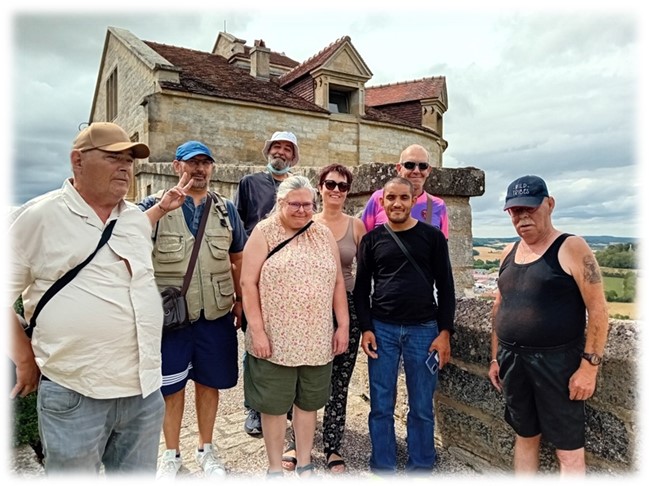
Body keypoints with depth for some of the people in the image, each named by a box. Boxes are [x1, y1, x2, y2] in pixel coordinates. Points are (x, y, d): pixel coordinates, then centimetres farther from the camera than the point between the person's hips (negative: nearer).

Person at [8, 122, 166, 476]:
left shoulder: (138, 219, 9)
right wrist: (26, 360, -3)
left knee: (139, 476, 19)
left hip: (145, 388, 5)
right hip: (74, 394, -4)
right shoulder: (38, 216, -7)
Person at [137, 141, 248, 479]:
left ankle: (206, 449, 37)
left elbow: (238, 258, 14)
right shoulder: (155, 205, -2)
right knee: (171, 386, 12)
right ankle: (171, 454, 35)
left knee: (209, 382, 15)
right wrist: (165, 205, -29)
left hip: (216, 315, 2)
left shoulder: (225, 209, 6)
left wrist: (240, 299, 9)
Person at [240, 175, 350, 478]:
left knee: (308, 402, 16)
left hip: (316, 339, 4)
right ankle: (274, 469, 30)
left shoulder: (324, 234, 6)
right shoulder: (264, 232, -5)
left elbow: (338, 283, 8)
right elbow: (248, 283, -9)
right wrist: (257, 331, -14)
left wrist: (343, 325, 4)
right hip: (275, 339, -3)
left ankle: (304, 465, 35)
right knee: (274, 404, 10)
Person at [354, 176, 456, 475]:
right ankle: (383, 468, 25)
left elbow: (445, 287, 2)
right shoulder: (372, 239, 5)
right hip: (382, 329, 1)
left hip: (423, 330, -1)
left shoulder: (432, 236, 1)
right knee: (381, 407, 8)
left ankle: (420, 468, 27)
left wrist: (445, 332, -4)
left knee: (421, 408, 9)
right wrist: (366, 329, -2)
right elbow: (362, 288, 7)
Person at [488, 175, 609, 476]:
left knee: (568, 450, 5)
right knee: (525, 436, 18)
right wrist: (496, 358, 13)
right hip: (513, 361, 6)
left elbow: (598, 310, -11)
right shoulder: (509, 253, 9)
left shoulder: (571, 248, -8)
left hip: (556, 361, -5)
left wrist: (589, 365, -16)